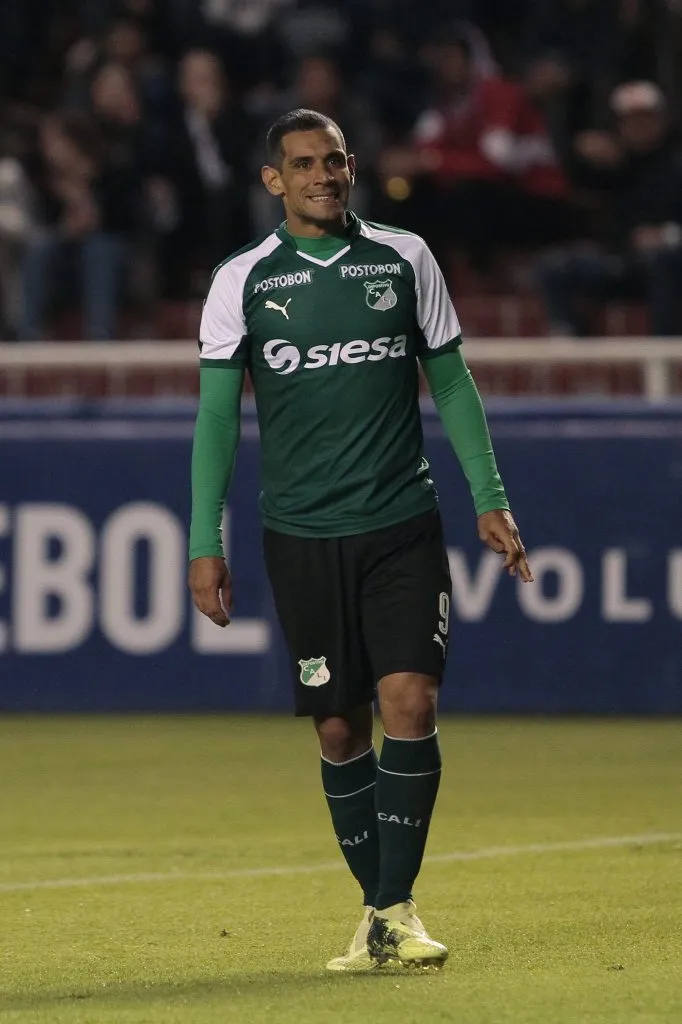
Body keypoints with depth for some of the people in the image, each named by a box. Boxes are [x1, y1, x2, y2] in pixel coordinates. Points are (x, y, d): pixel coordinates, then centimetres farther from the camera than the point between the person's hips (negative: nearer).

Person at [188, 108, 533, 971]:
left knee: (409, 703, -13)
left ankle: (395, 909, -7)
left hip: (403, 526, 0)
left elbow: (451, 382, 12)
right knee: (339, 729, 2)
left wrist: (490, 500, 7)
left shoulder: (404, 261, 4)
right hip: (301, 536, 0)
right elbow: (217, 413, 4)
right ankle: (377, 908, 13)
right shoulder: (243, 282, 1)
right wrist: (205, 543, 0)